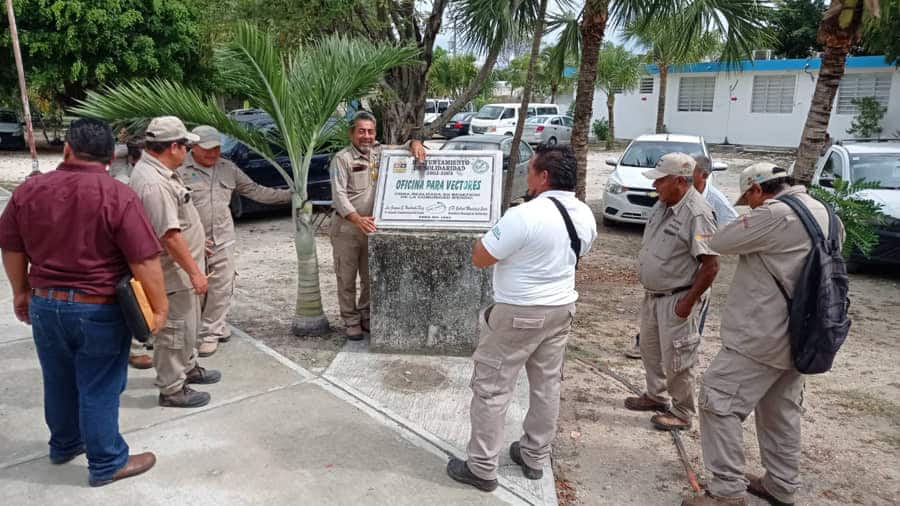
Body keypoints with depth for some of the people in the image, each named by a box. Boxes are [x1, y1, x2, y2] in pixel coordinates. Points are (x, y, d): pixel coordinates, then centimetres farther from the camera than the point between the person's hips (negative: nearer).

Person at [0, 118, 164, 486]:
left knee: (58, 383, 22)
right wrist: (159, 307, -11)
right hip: (99, 310, -5)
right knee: (99, 390, 6)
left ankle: (64, 445, 42)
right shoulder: (117, 196, -18)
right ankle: (106, 464, 20)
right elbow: (144, 261, -19)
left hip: (44, 305, 5)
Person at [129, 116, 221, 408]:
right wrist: (194, 272, -24)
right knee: (175, 330, 3)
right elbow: (169, 235, -29)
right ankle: (171, 389, 17)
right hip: (174, 272, -11)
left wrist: (196, 240, 26)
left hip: (181, 268, 11)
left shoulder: (157, 170, 7)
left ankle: (187, 368, 42)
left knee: (187, 325, 24)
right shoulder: (153, 183, -27)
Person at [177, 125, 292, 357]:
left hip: (223, 241, 4)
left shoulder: (227, 168, 11)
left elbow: (254, 190, 15)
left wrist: (288, 195, 11)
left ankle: (211, 332, 19)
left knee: (221, 290, 5)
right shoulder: (181, 170, -7)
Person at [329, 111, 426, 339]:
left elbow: (404, 148, 14)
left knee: (371, 277, 14)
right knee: (347, 278, 3)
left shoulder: (380, 152, 7)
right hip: (346, 227, -5)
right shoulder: (342, 158, -8)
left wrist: (415, 144, -13)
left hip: (371, 226, 5)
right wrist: (358, 219, -30)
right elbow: (339, 195, -16)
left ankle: (365, 316, 30)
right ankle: (351, 321, 16)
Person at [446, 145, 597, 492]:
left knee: (491, 389, 5)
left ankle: (482, 469, 14)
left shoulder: (524, 216, -24)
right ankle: (535, 458, 32)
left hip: (518, 313, -7)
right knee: (547, 386, 17)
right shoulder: (586, 216, 0)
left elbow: (479, 259, -18)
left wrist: (490, 236, 1)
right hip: (561, 308, 8)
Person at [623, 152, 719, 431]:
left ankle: (682, 412, 23)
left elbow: (711, 265, -24)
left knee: (675, 360, 4)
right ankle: (655, 395, 42)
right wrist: (648, 288, 15)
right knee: (649, 349, 22)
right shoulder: (663, 204, 3)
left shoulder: (696, 213, -24)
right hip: (653, 295, 9)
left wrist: (687, 302, -21)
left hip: (676, 300, -9)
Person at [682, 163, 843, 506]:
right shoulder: (821, 211, 9)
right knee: (781, 412, 19)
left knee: (717, 402, -4)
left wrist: (749, 219, 5)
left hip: (763, 335, -10)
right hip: (796, 334, 10)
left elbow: (720, 242, -13)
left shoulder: (774, 214, -20)